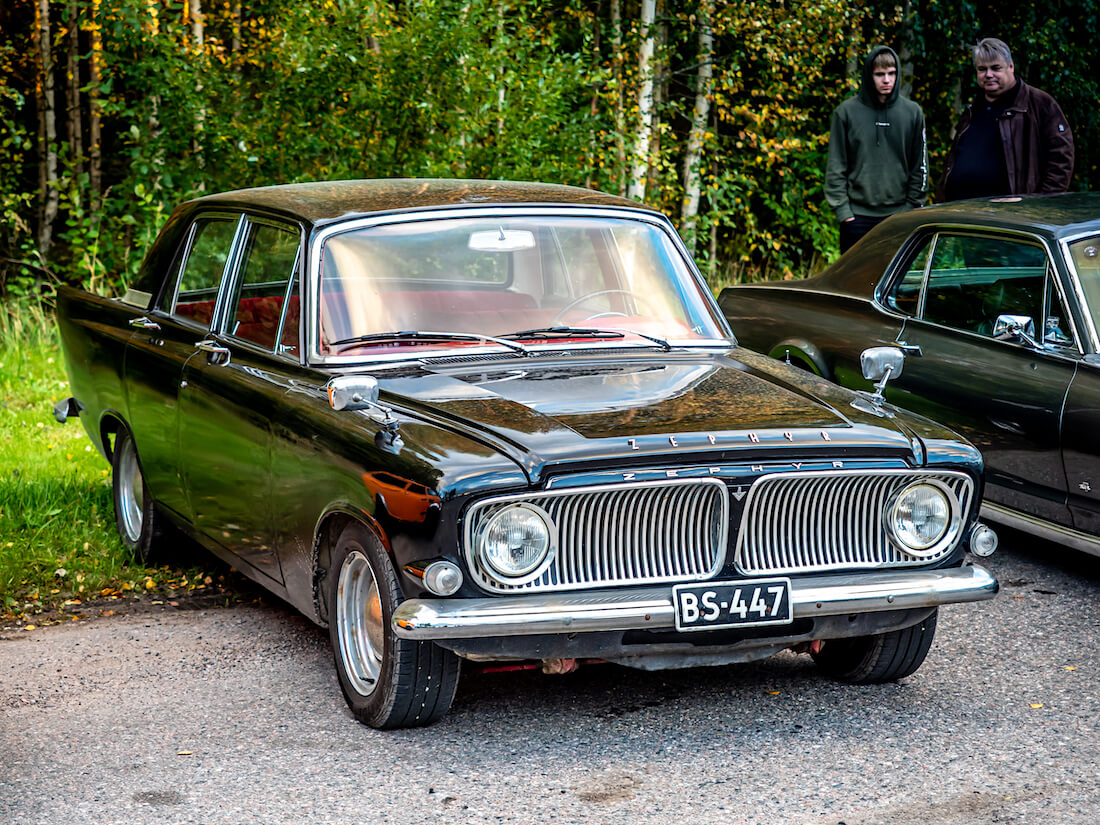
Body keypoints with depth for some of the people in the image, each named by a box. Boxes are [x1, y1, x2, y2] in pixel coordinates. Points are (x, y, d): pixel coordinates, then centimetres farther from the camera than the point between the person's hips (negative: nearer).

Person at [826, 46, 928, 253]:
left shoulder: (912, 112, 6)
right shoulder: (846, 112, 0)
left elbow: (920, 166, 10)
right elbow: (836, 168, 1)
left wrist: (914, 205, 4)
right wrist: (842, 210, -5)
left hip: (900, 214, 2)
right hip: (858, 215, -1)